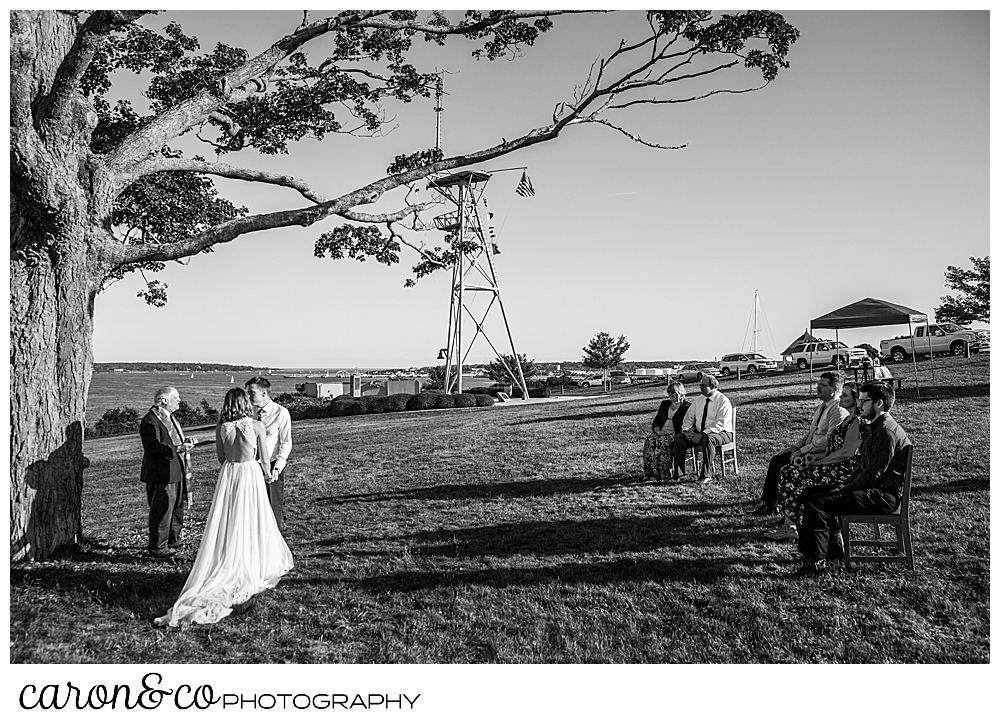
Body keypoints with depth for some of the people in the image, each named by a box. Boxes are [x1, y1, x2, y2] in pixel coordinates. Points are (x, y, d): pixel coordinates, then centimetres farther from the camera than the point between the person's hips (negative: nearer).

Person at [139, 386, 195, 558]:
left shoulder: (170, 417, 17)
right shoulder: (150, 421, -15)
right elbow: (152, 448, -23)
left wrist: (186, 442, 8)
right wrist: (177, 449, -29)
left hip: (177, 472, 10)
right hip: (161, 475, -10)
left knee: (178, 506, 17)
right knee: (162, 510, -4)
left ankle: (173, 540, 32)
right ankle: (157, 547, 7)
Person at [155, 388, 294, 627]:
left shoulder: (221, 428, -3)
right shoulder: (257, 426, -11)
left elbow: (221, 457, 8)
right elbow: (263, 460, -5)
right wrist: (268, 475, 15)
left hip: (228, 476, 2)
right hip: (251, 475, -2)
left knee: (226, 525, 10)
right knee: (251, 524, 9)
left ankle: (226, 569, 13)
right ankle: (252, 569, 17)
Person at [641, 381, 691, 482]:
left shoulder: (687, 407, 3)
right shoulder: (664, 404, 23)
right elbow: (656, 420, 20)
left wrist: (674, 434, -17)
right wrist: (657, 429, -2)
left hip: (675, 434, -5)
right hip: (661, 432, 5)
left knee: (662, 443, -35)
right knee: (649, 441, -26)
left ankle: (666, 473, -33)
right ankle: (649, 472, -28)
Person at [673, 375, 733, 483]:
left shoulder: (723, 401, -10)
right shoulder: (698, 400, 12)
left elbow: (720, 424, -20)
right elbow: (688, 417, 15)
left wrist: (703, 434, -27)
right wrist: (687, 430, -7)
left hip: (721, 433, -6)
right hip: (699, 434, 6)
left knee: (707, 439, -40)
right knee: (678, 438, -15)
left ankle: (707, 474, -33)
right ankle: (679, 472, -11)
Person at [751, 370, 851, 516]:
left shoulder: (839, 410, -17)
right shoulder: (822, 406, 15)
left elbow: (829, 440, -23)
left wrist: (803, 450, -19)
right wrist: (795, 446, 5)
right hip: (808, 450, 10)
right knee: (776, 461, 1)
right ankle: (768, 503, 4)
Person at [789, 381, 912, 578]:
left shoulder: (887, 432, -19)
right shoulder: (877, 427, 16)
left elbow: (873, 475, -23)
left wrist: (845, 488, -12)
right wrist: (846, 485, 6)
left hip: (882, 496, -11)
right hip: (874, 490, 11)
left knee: (815, 502, -21)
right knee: (810, 493, 12)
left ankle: (815, 560, -17)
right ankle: (834, 546, 15)